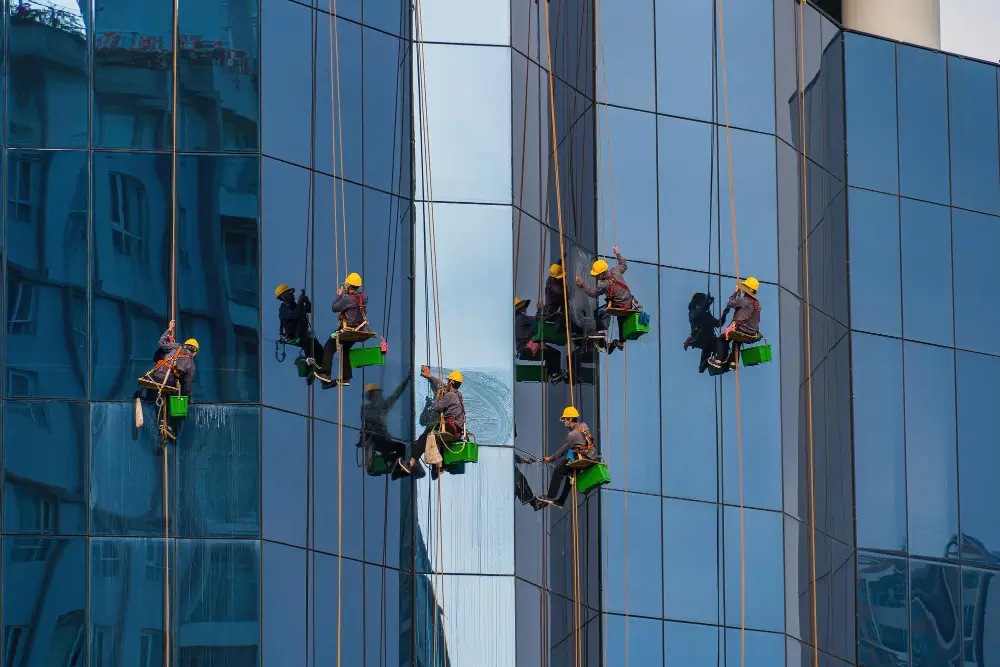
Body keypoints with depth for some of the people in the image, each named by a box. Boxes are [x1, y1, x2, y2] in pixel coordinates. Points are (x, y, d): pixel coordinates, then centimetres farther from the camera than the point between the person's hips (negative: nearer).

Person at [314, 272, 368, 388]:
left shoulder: (347, 299, -21)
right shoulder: (364, 296, 0)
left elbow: (334, 308, -10)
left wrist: (339, 295, 3)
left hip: (347, 330, -7)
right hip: (359, 331, 7)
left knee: (328, 349, 6)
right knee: (345, 350, 25)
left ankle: (325, 374, 3)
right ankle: (345, 378, 24)